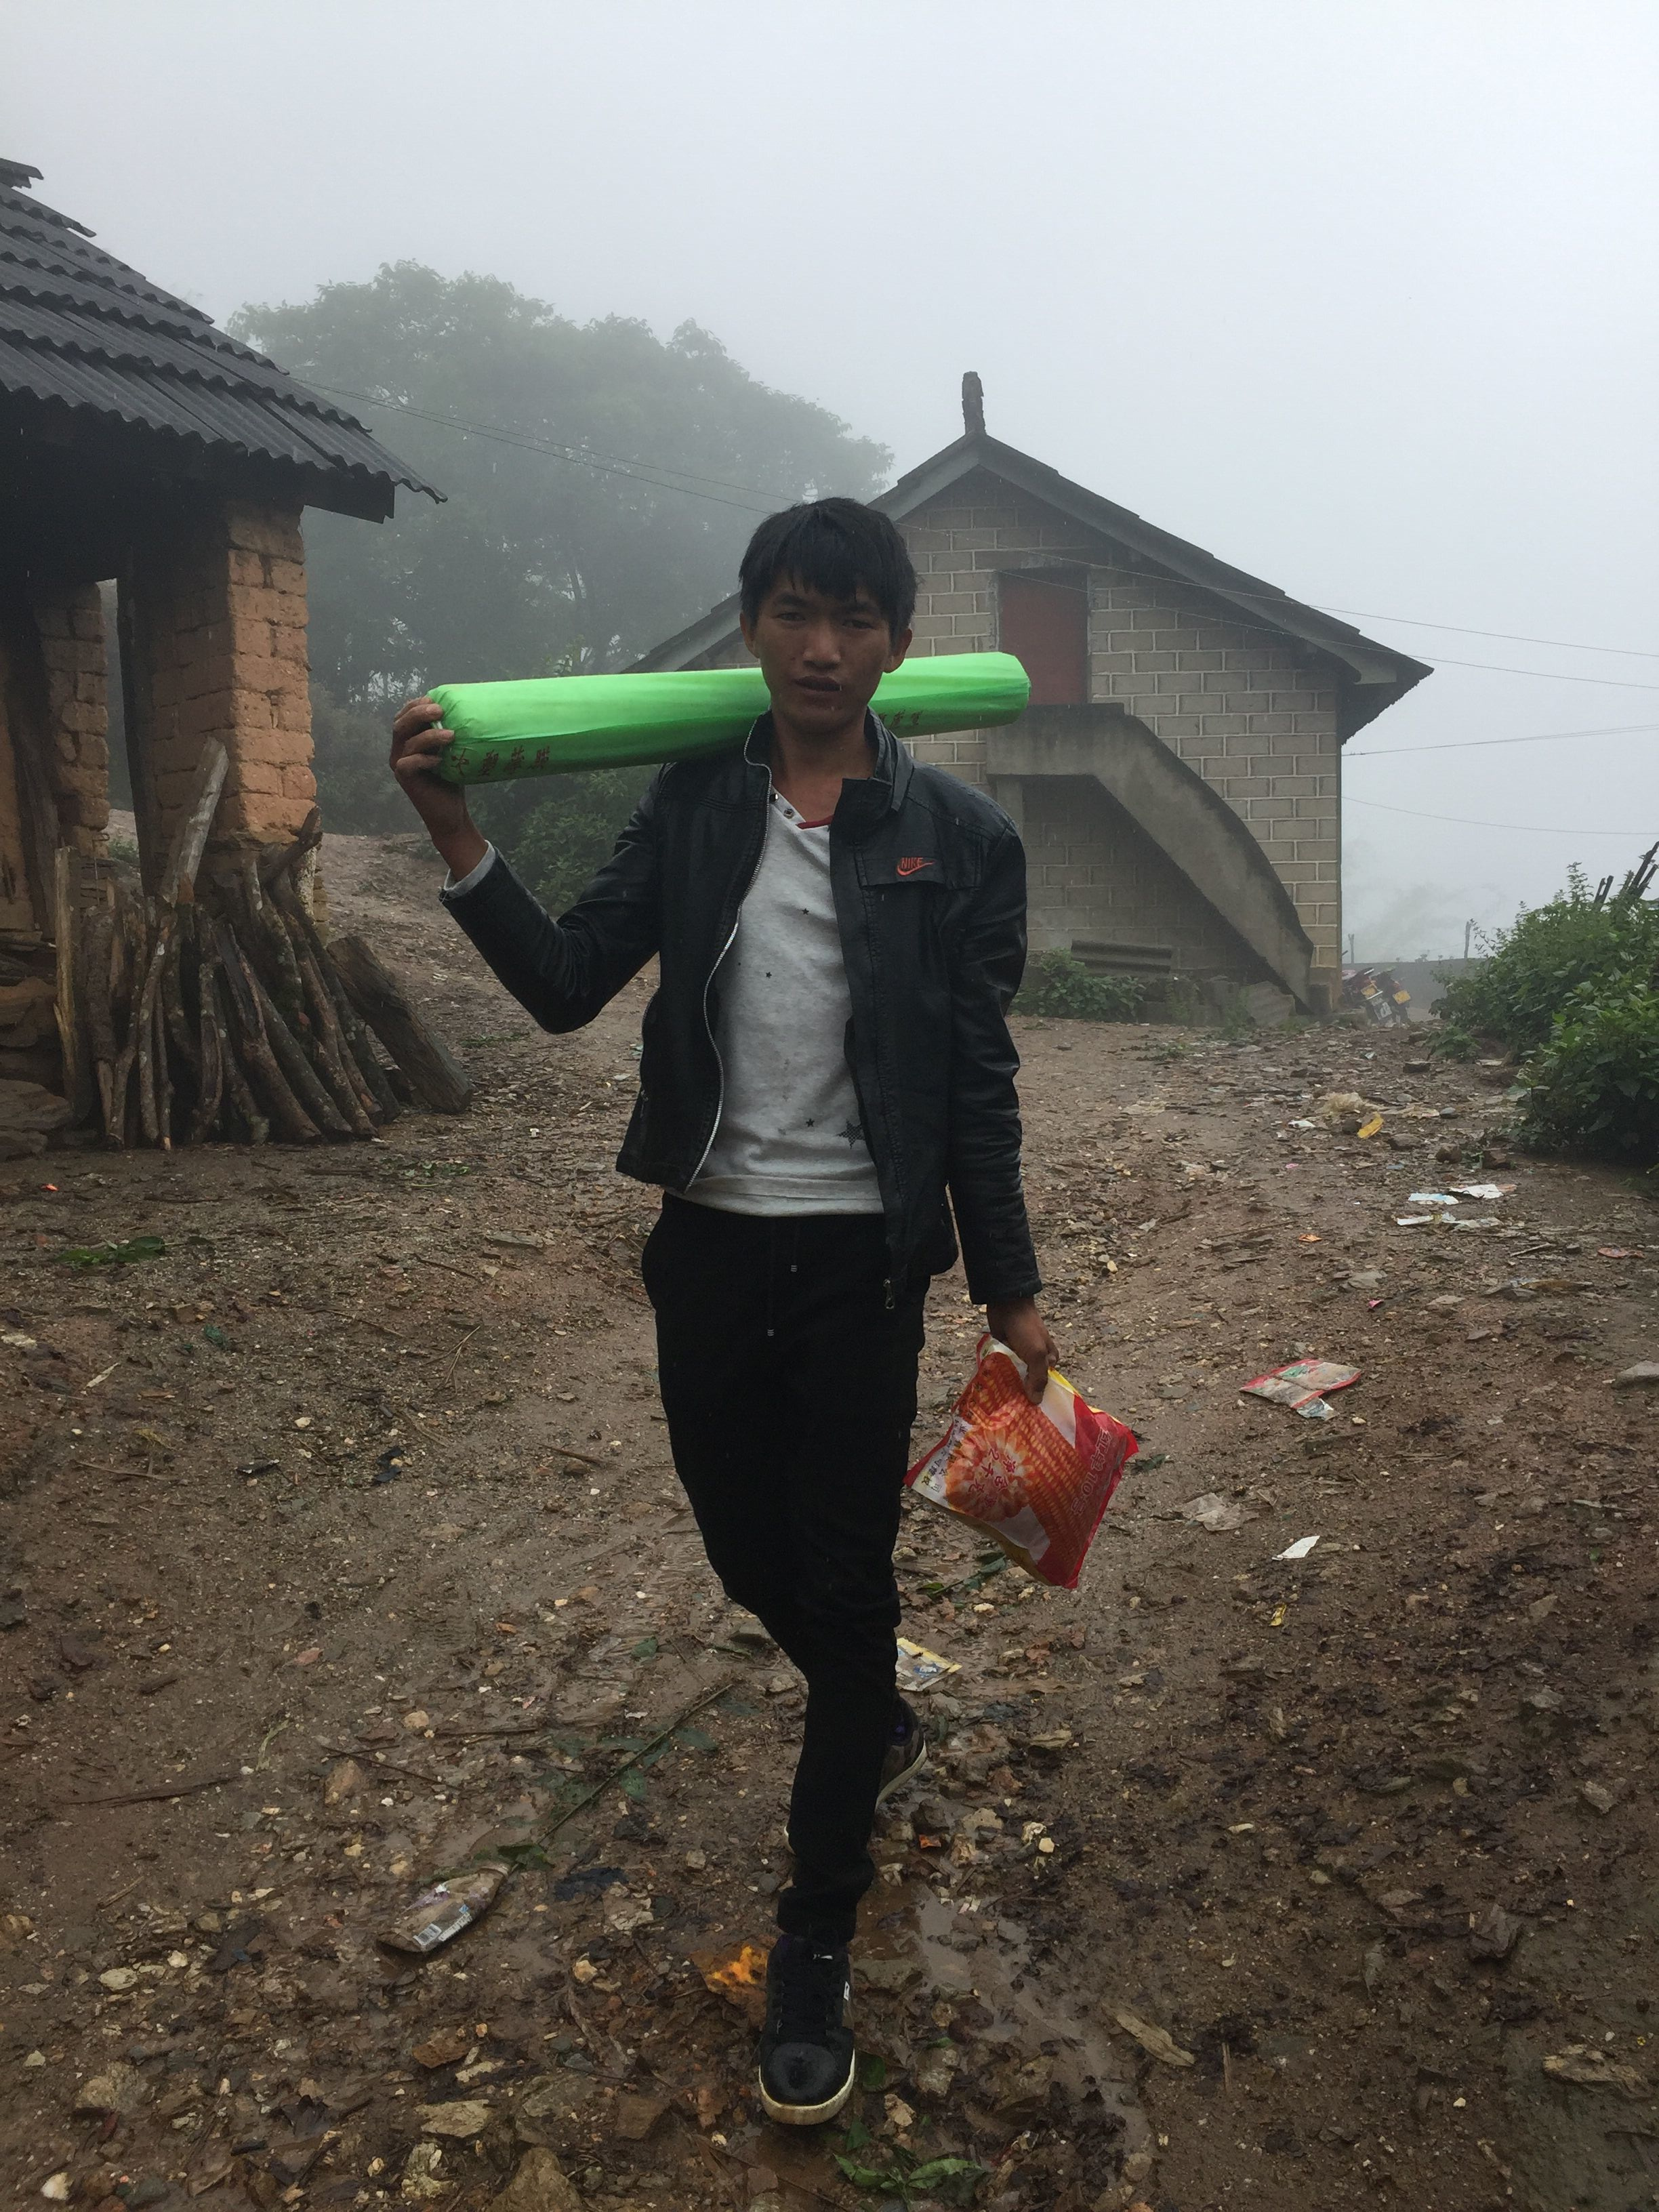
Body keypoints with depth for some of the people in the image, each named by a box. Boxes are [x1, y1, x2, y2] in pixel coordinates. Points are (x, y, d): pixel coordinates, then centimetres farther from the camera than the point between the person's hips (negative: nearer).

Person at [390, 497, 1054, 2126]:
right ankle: (883, 1726, 50)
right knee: (750, 1557, 17)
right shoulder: (693, 803, 2)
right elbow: (565, 985, -2)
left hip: (859, 1260, -3)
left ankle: (816, 1943, 22)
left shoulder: (957, 836, -4)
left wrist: (1010, 1290, 1)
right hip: (707, 1249, 3)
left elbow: (977, 1083, -1)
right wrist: (457, 835, -16)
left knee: (846, 1581, 4)